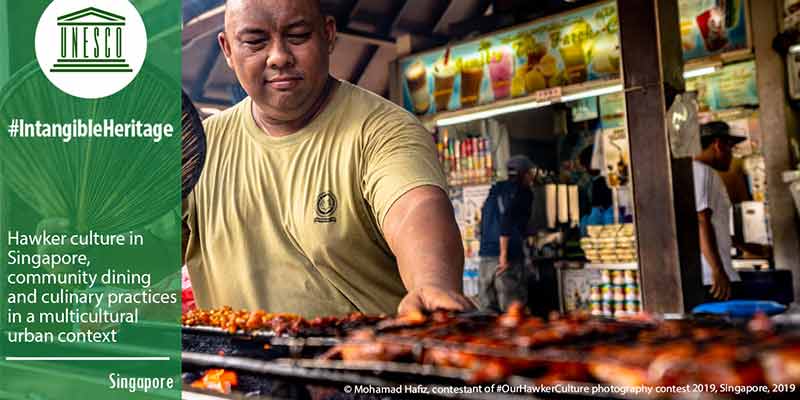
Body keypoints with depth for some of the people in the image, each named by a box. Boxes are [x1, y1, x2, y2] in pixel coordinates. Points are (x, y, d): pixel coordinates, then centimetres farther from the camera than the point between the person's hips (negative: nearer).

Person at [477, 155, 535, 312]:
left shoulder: (494, 191, 20)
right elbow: (507, 219, -16)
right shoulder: (523, 192, -1)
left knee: (488, 310, 9)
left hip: (485, 257, 7)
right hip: (510, 257, -6)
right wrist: (504, 254, -17)